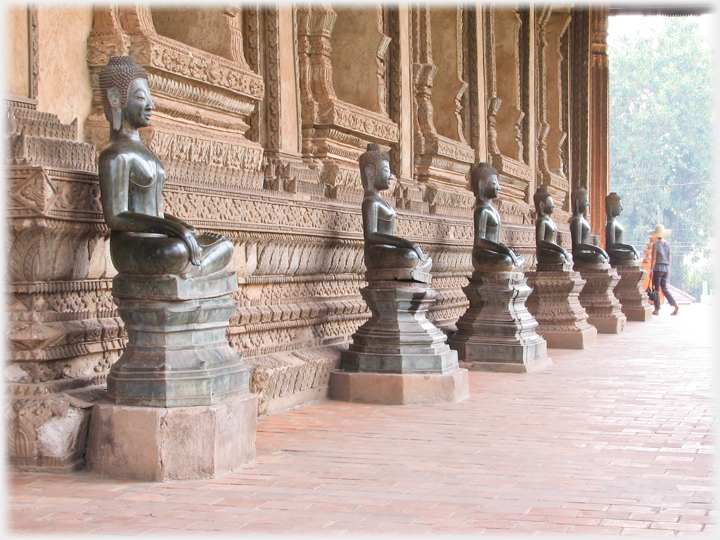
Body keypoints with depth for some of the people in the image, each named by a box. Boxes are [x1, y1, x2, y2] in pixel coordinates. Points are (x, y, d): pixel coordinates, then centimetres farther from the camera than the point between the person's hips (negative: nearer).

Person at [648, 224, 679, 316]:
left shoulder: (656, 245, -9)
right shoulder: (668, 244, 7)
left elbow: (654, 259, -11)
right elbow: (669, 258, 11)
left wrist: (651, 270, -7)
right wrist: (668, 270, 18)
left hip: (658, 268, -5)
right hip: (665, 268, 6)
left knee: (656, 289, 2)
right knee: (664, 289, 12)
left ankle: (657, 310, 2)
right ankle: (675, 305, 0)